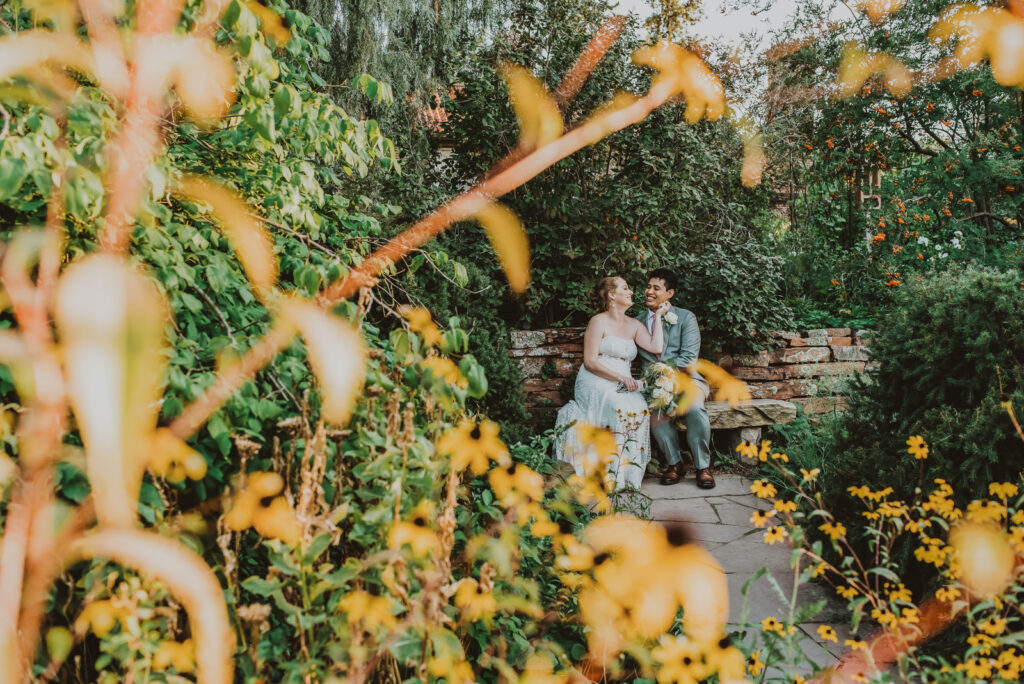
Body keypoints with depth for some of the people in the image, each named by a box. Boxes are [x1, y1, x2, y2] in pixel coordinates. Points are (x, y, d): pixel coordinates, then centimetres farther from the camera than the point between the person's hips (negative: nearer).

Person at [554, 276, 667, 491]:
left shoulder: (634, 325, 19)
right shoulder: (599, 322, 2)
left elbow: (656, 347, 2)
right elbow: (590, 361, -6)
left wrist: (657, 315, 9)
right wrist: (620, 377, -16)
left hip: (624, 387, 5)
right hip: (595, 385, -5)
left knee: (640, 409, -29)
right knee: (619, 409, -35)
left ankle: (627, 472, -24)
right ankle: (609, 471, -29)